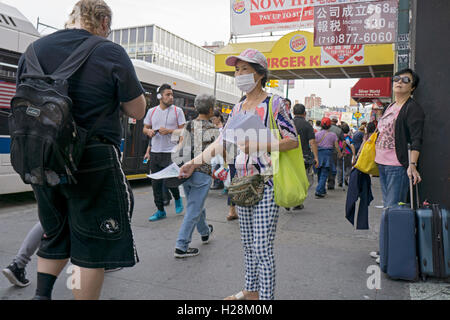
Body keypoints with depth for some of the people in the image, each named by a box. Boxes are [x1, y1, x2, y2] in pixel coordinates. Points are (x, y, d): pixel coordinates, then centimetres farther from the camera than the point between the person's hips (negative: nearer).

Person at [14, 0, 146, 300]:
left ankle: (42, 294, 22)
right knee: (93, 244, 7)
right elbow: (138, 111, -5)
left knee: (56, 236, 24)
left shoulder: (33, 50, 8)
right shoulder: (111, 53, -8)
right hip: (94, 163, -5)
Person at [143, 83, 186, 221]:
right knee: (156, 183, 6)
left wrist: (169, 131, -15)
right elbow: (145, 128, 18)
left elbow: (183, 131, -2)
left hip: (171, 152, -4)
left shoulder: (177, 111, 0)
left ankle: (177, 199, 27)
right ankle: (160, 211, 18)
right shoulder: (152, 111, 10)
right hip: (155, 152, 4)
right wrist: (149, 131, -4)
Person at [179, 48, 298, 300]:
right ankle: (251, 291, 31)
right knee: (248, 243, 15)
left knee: (262, 247, -6)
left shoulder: (274, 103, -4)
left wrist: (260, 145, -20)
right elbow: (222, 143, 16)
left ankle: (266, 296, 9)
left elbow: (293, 140, -8)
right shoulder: (237, 109, 15)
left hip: (266, 183, -6)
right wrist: (195, 163, 8)